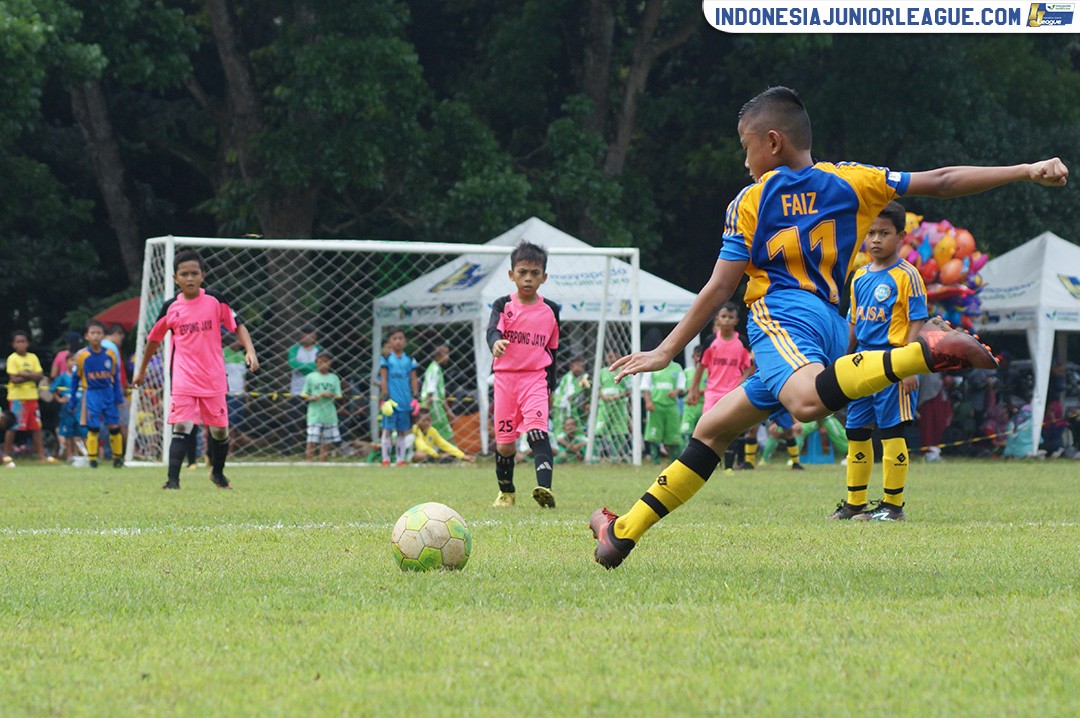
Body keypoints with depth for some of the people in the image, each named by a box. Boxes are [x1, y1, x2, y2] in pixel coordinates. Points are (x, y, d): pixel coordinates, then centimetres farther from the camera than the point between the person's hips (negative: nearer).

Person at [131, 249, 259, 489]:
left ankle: (217, 472, 33)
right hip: (184, 380, -1)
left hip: (214, 379, 1)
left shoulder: (215, 300, -2)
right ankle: (173, 479, -15)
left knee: (220, 430, 10)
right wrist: (141, 371, 23)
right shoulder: (171, 308, 1)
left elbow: (238, 325, 2)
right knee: (181, 428, -13)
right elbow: (154, 339, 15)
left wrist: (250, 350, -15)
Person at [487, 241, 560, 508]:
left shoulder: (550, 310, 7)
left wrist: (551, 386, 15)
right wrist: (496, 343, -43)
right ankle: (506, 491, 28)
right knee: (504, 442, 5)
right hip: (505, 377, 0)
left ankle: (545, 488, -37)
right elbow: (493, 330, -19)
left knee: (537, 431, -22)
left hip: (536, 378, 0)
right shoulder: (504, 305, 0)